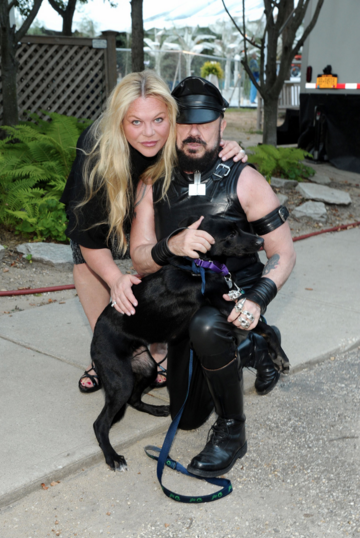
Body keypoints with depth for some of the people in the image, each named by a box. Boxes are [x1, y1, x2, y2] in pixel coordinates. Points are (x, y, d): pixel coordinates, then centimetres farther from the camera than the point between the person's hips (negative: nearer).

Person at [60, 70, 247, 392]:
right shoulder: (96, 152, -40)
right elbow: (88, 237, -34)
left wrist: (232, 158, -42)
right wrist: (115, 278, -50)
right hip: (103, 204, -1)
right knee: (86, 262, -15)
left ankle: (159, 350, 7)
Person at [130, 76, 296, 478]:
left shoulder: (244, 181, -13)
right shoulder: (153, 184, -4)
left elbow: (283, 253, -12)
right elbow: (139, 260, -7)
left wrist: (258, 299, -30)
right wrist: (172, 246, -30)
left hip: (236, 298, -4)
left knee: (206, 328, -41)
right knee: (187, 417, 12)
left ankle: (231, 430, -16)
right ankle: (250, 350, 36)